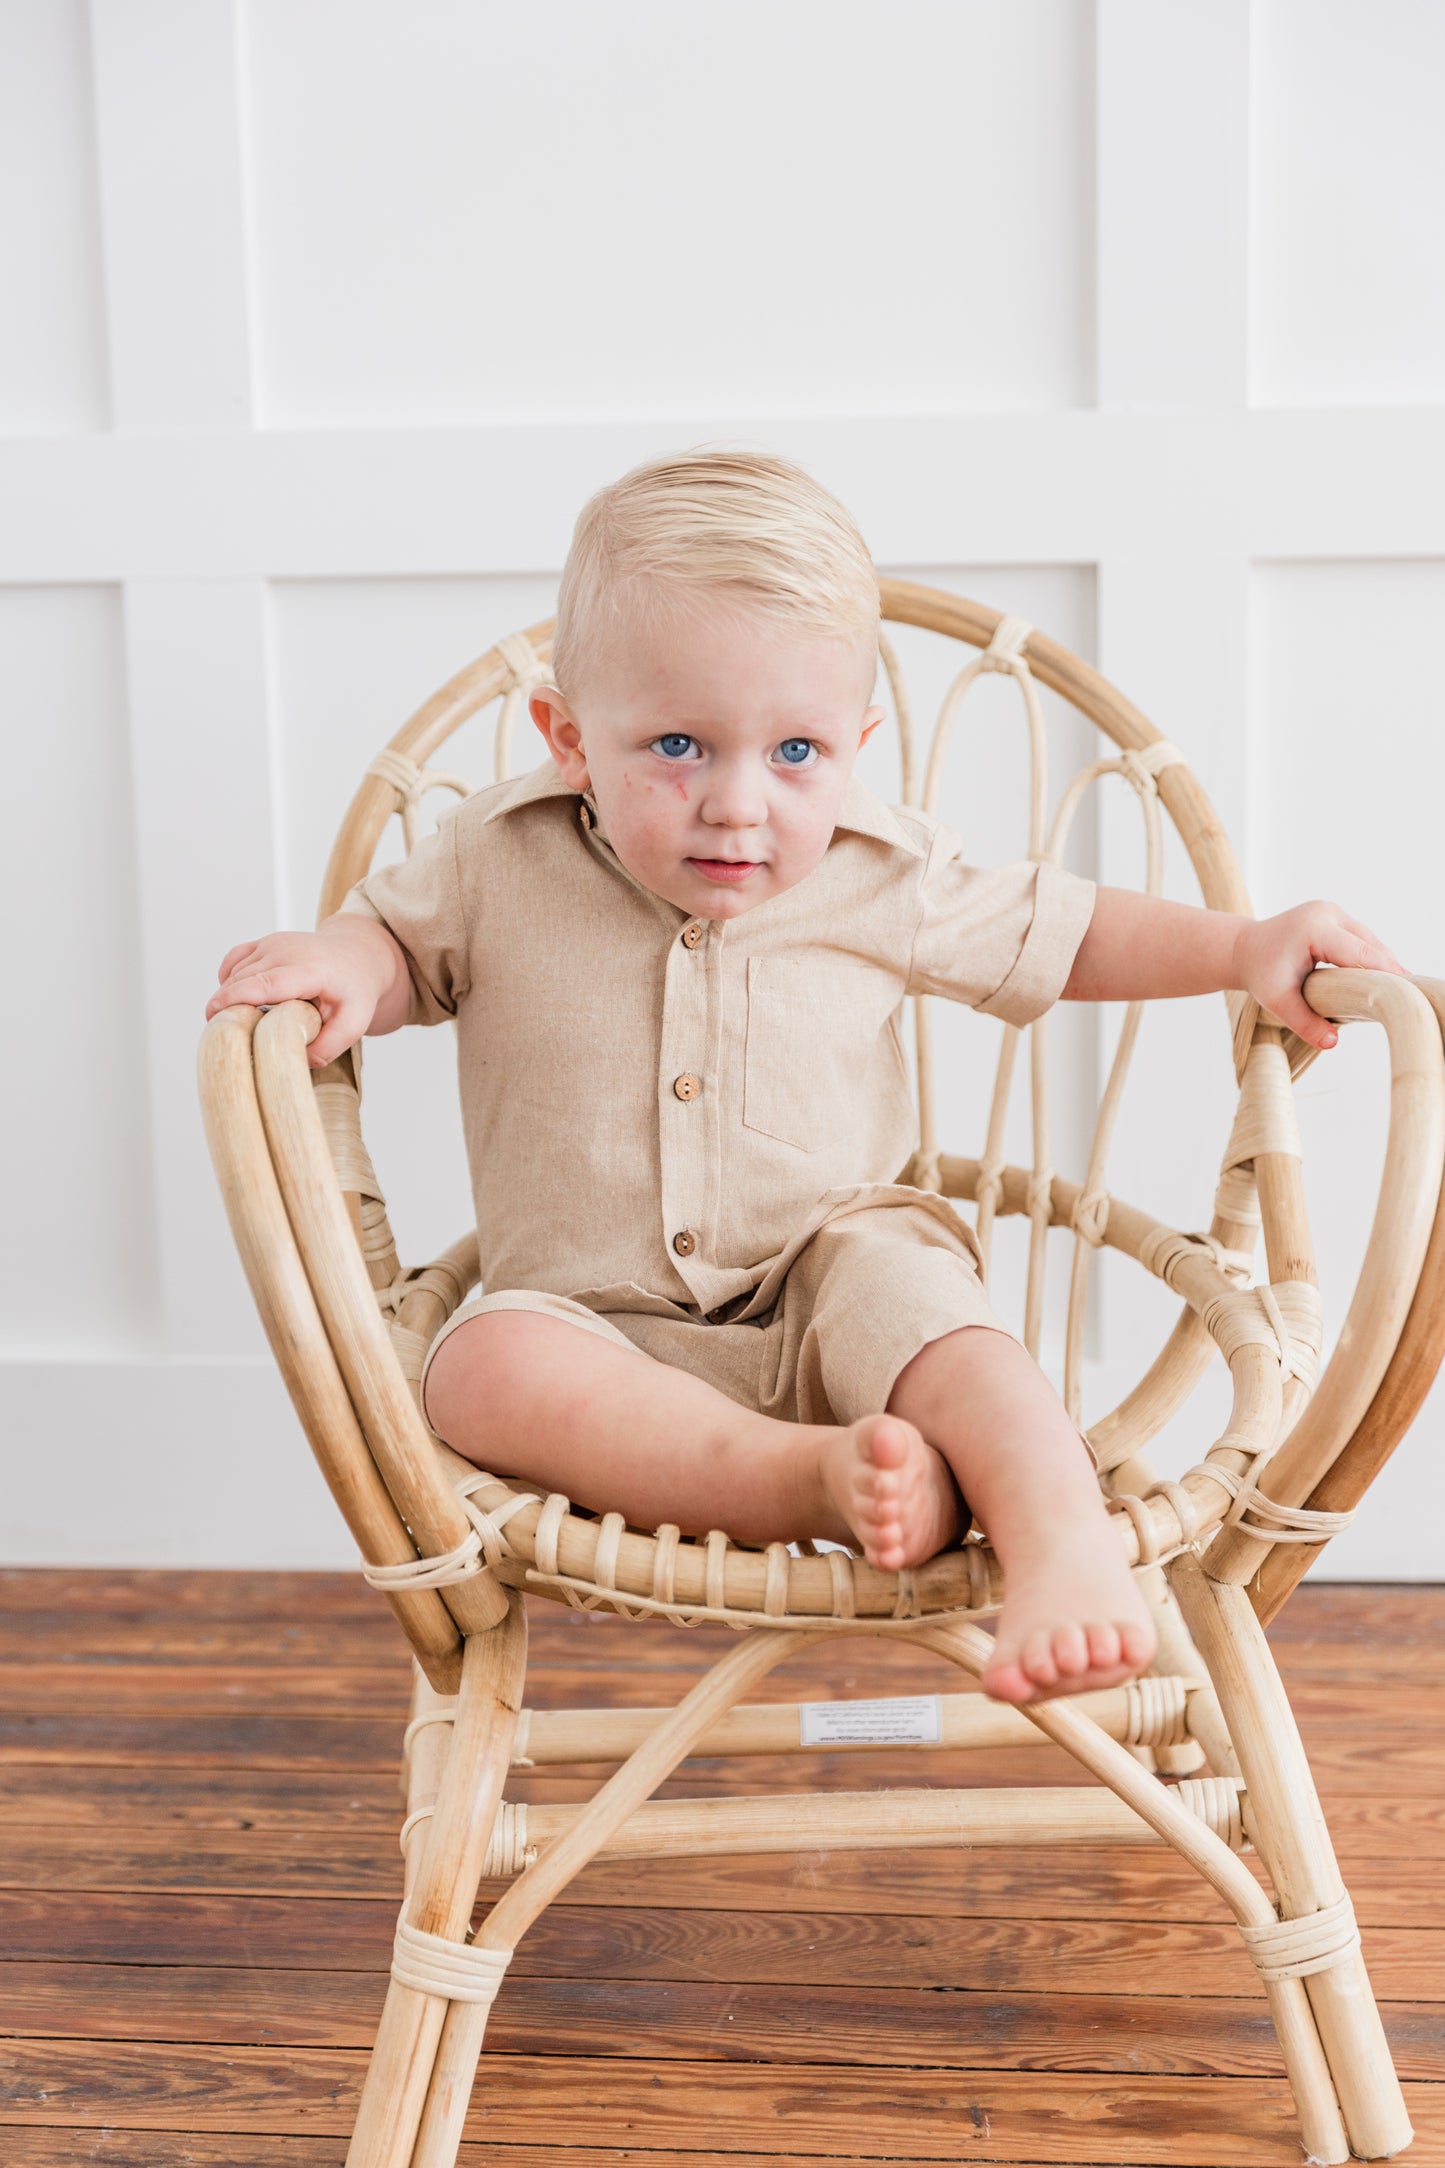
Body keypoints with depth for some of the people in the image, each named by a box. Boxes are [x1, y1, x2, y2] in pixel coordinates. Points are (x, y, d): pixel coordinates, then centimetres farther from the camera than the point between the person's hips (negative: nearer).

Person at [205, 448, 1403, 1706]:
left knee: (897, 1276, -34)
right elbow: (396, 937, 10)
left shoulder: (883, 880, -4)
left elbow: (1060, 936, 10)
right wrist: (334, 963, -14)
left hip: (822, 1284, 0)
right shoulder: (503, 867, -7)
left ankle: (1064, 1542, -44)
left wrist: (1245, 949, -1)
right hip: (604, 1333, 1)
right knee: (483, 1367, -31)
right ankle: (816, 1476, -41)